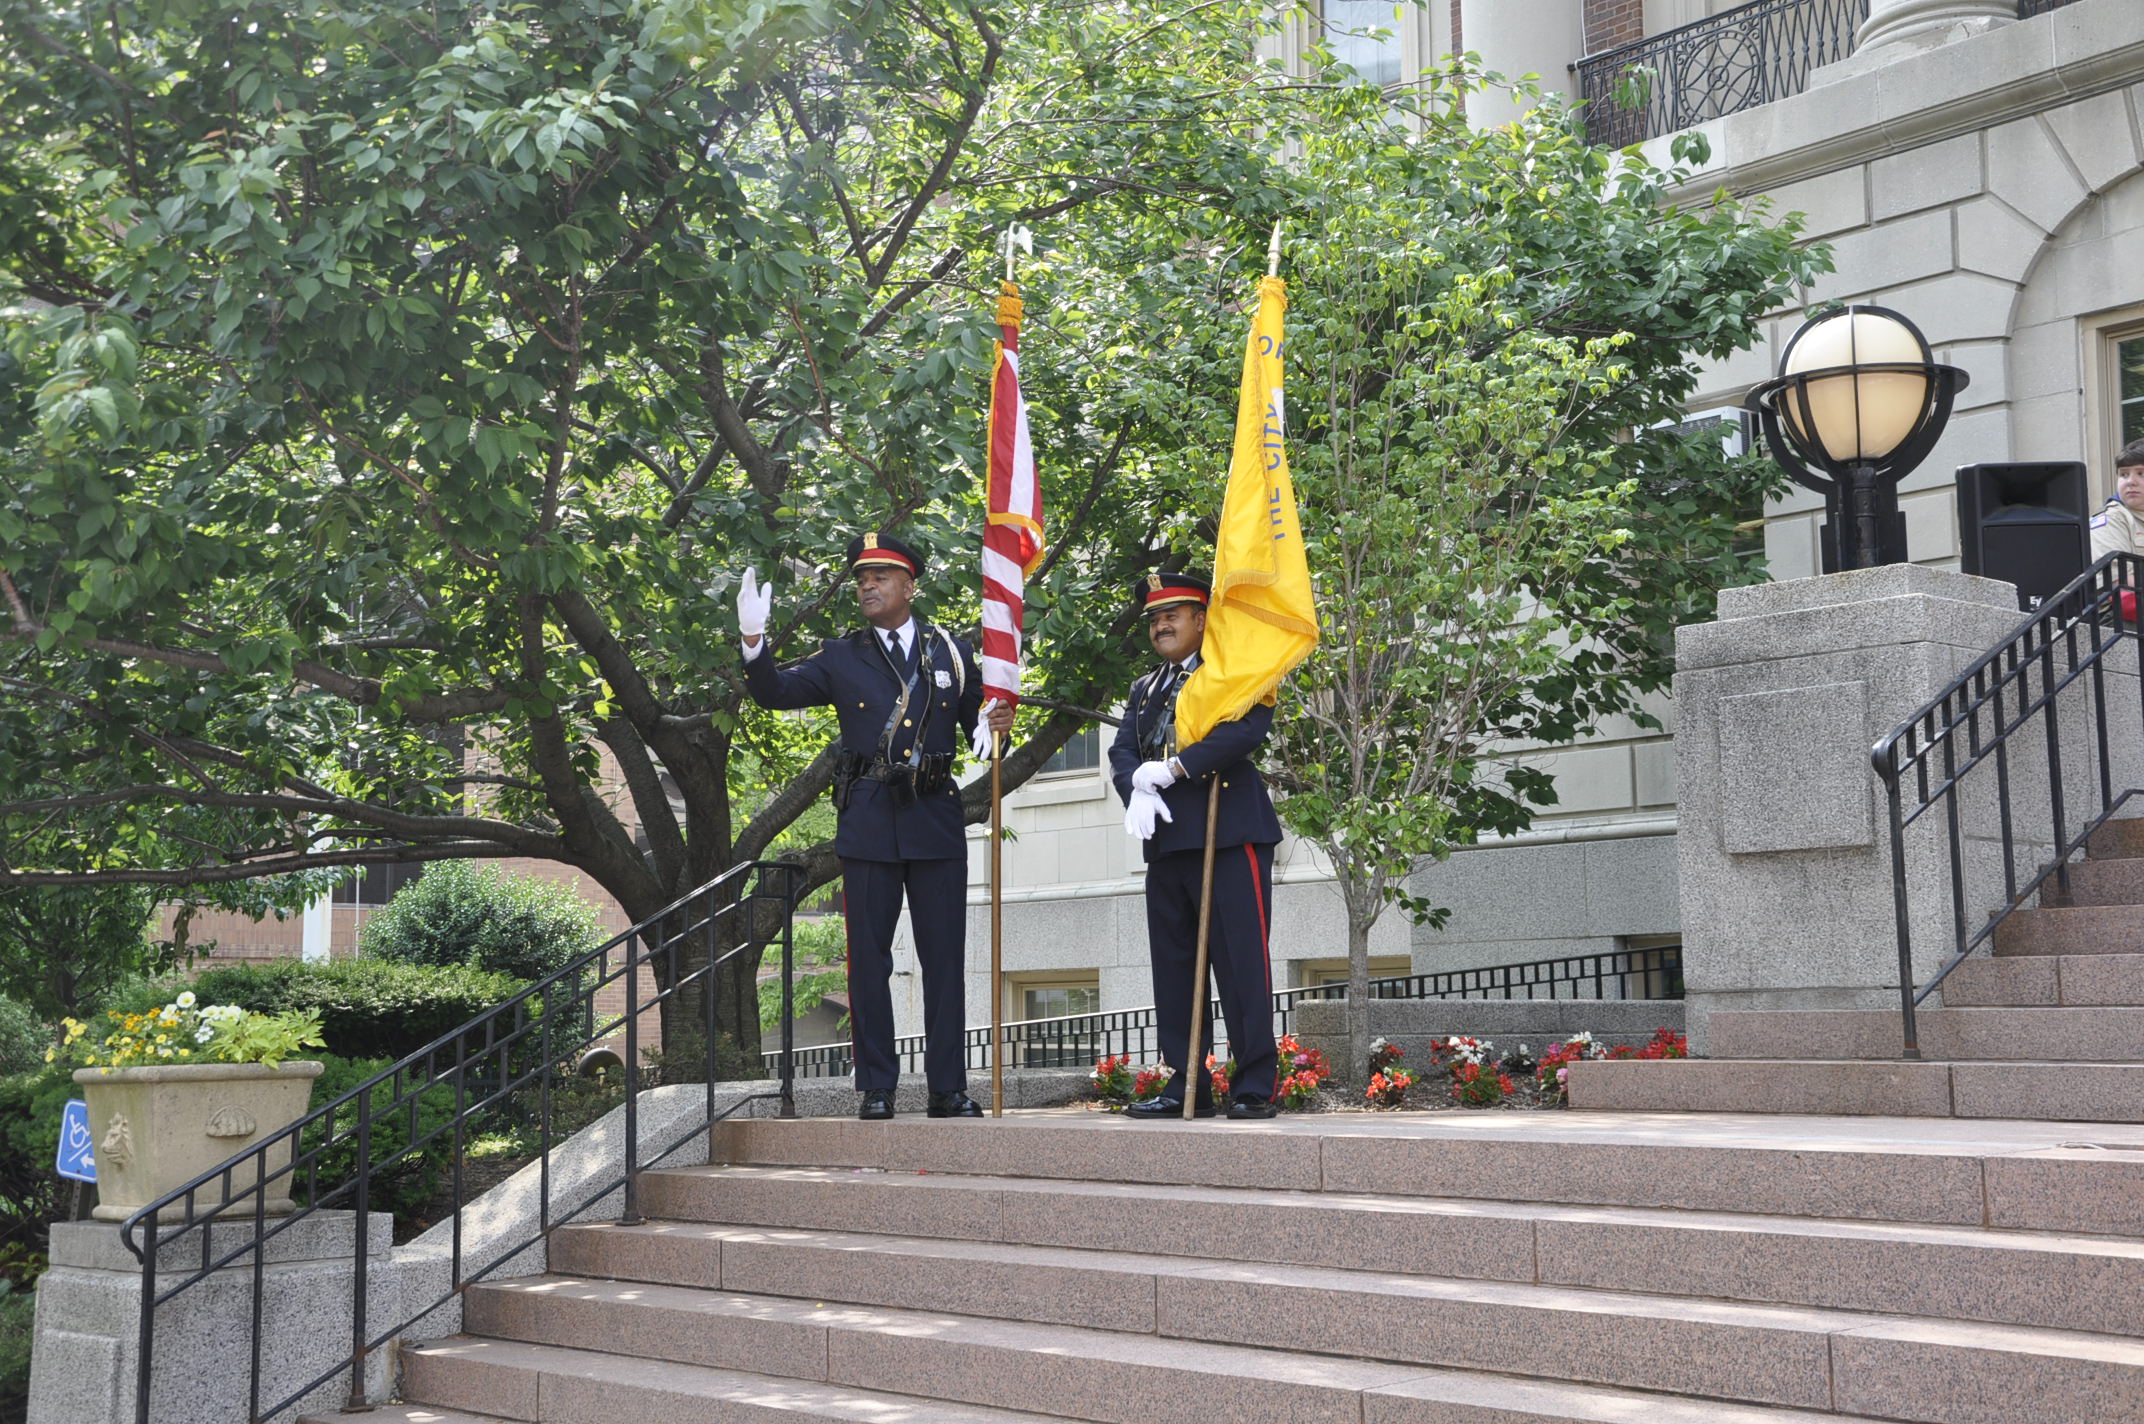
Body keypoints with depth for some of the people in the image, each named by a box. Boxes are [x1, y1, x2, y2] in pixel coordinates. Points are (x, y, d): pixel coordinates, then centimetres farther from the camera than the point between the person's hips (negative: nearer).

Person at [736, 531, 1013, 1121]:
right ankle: (876, 1088, 9)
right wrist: (754, 642, -18)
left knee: (945, 957, 3)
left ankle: (949, 1088, 9)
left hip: (937, 824, 0)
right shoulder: (841, 658, 8)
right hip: (867, 826, 0)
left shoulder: (951, 651, 10)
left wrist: (995, 725, -7)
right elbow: (776, 692, -2)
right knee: (869, 960, 2)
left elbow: (975, 725, 16)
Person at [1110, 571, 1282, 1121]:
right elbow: (1122, 750, 13)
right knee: (1172, 966, 6)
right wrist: (1138, 791, -9)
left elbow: (1247, 728, -14)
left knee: (1242, 963, -8)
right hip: (1167, 842, 7)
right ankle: (1188, 1086, 12)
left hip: (1229, 834, -7)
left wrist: (1172, 769, -16)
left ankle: (1254, 1088, -5)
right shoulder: (1145, 689, 24)